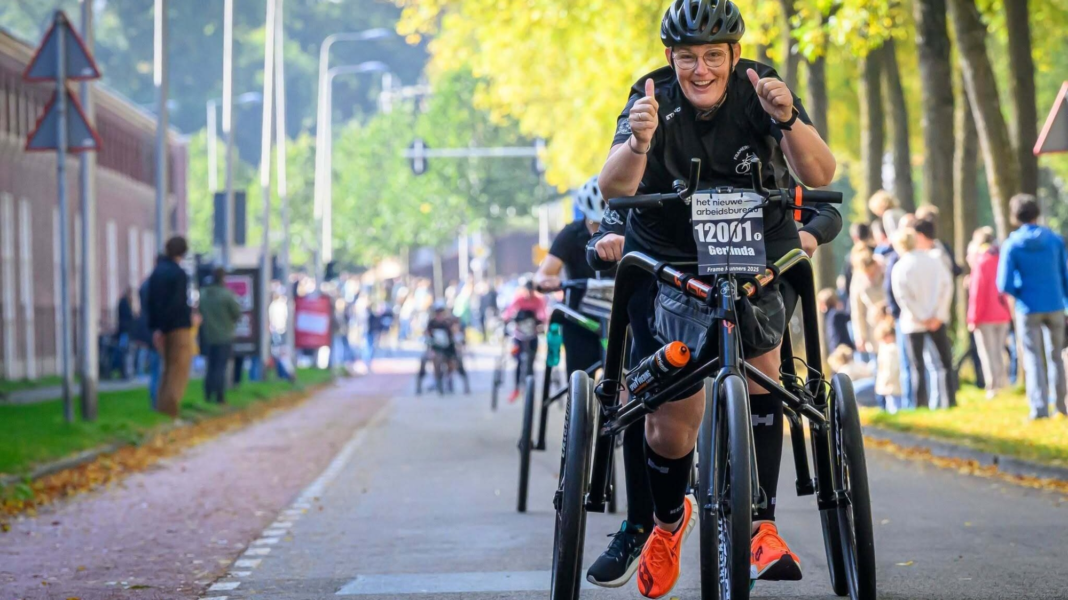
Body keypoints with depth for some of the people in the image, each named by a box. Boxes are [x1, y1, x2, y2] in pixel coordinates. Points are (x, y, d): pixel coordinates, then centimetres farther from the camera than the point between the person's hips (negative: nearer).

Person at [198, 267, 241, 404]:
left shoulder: (203, 294, 0)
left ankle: (208, 396, 13)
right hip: (224, 337, -5)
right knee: (221, 368, -2)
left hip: (208, 336, 5)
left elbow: (200, 313, 8)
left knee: (211, 367, 14)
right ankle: (220, 398, -4)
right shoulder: (227, 294, -15)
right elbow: (237, 313, -8)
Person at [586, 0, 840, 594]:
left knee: (759, 364, -24)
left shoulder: (761, 88, -18)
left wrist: (788, 120, -48)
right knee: (671, 420, -3)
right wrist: (637, 143, -56)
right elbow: (613, 188, -34)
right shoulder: (653, 98, -20)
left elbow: (820, 175, -29)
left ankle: (761, 524, -18)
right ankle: (666, 519, 27)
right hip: (666, 252, 0)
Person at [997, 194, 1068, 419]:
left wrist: (1021, 293, 7)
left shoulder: (1011, 245, -9)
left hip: (1029, 309, -2)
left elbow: (1004, 285, -12)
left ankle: (1039, 407, -3)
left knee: (1033, 358, 4)